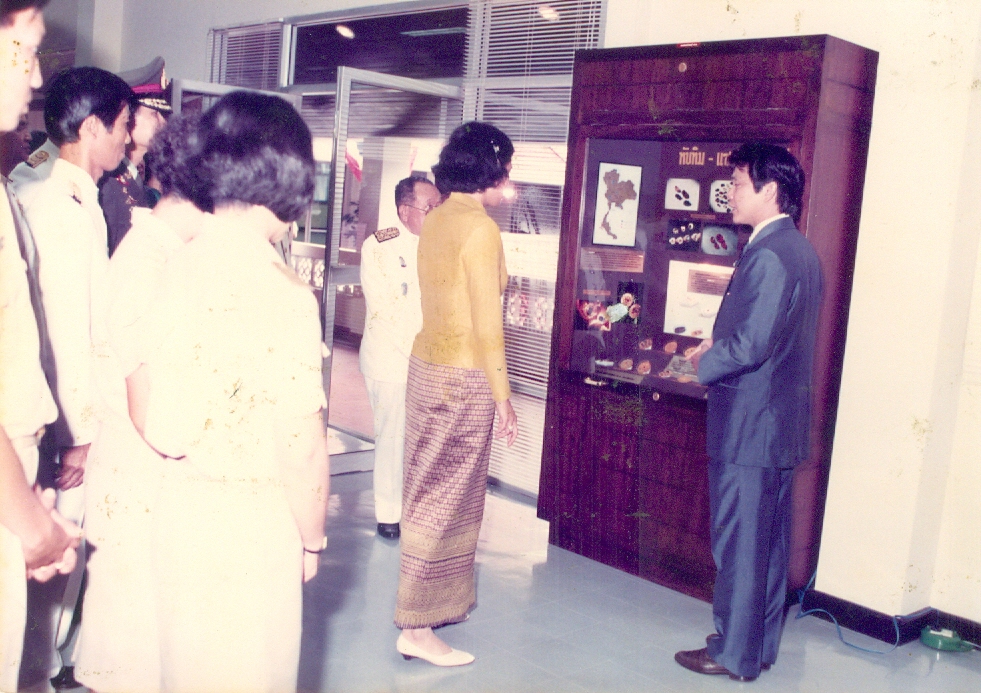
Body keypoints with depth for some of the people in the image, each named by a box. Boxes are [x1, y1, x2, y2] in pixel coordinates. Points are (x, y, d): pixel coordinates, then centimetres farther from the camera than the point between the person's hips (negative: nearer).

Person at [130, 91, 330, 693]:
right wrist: (312, 538, -5)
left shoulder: (174, 265, -2)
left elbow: (139, 399, 6)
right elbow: (301, 445, -20)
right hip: (251, 519, -6)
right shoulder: (282, 293, -21)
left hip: (178, 503, 6)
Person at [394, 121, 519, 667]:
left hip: (427, 364, 8)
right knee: (445, 498, -1)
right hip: (463, 377, -8)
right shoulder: (481, 229, -16)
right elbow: (487, 324, -17)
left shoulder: (436, 219, 9)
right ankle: (418, 628, 7)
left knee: (431, 489, 17)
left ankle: (434, 601, 32)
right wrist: (502, 396, -12)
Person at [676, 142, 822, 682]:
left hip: (749, 424, -10)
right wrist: (720, 343, 8)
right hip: (781, 421, 10)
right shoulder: (799, 249, 12)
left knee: (739, 542, 2)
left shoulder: (768, 255, -20)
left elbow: (751, 345, -24)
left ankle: (734, 652, 14)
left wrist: (705, 364, -8)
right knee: (768, 541, 17)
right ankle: (761, 644, 30)